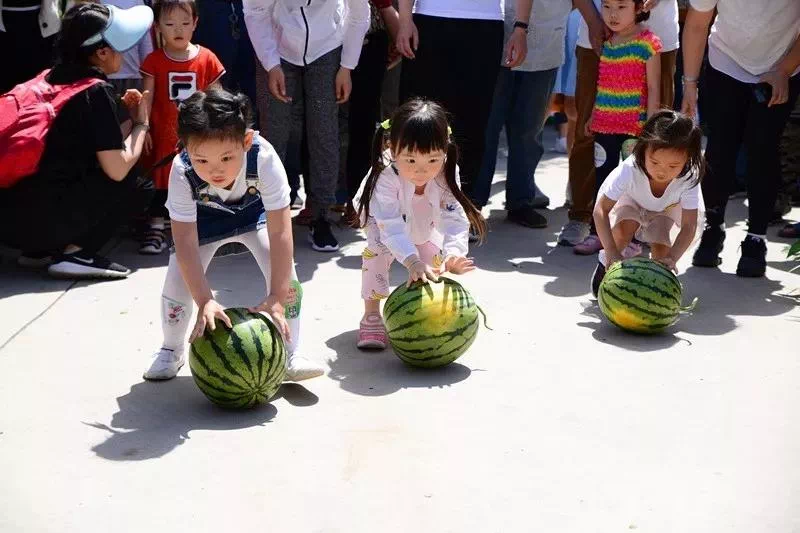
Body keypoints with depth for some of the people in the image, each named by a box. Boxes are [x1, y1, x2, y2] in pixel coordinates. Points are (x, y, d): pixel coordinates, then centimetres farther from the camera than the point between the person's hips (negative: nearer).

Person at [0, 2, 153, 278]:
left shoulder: (52, 78, 14)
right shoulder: (96, 91, -8)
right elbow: (118, 169, -10)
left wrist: (123, 114, 16)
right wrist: (141, 122, 6)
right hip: (37, 221, -8)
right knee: (125, 181, 7)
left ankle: (40, 250, 15)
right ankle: (75, 254, -2)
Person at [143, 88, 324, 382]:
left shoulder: (264, 158, -41)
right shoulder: (182, 172, -38)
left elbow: (280, 232, -39)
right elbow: (186, 244, -37)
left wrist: (276, 298, -42)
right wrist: (205, 301, -45)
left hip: (253, 211, 0)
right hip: (204, 218, 1)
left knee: (283, 269, -20)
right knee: (178, 279, -11)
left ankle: (288, 354, -3)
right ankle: (172, 350, 19)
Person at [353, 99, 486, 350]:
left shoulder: (446, 174, -37)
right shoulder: (385, 176, -47)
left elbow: (455, 220, -40)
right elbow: (391, 227, -51)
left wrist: (454, 254, -59)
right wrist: (413, 262, -64)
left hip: (425, 219, 3)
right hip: (381, 215, -3)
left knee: (434, 254, -9)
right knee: (378, 248, -26)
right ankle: (371, 315, -12)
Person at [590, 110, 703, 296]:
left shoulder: (688, 179, -36)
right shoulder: (629, 169, -41)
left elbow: (689, 227, -35)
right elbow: (601, 209, -38)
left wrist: (671, 258, -51)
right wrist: (612, 253, -47)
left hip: (665, 209, 1)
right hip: (630, 201, -1)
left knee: (661, 247, -23)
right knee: (625, 226, -31)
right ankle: (605, 263, -4)